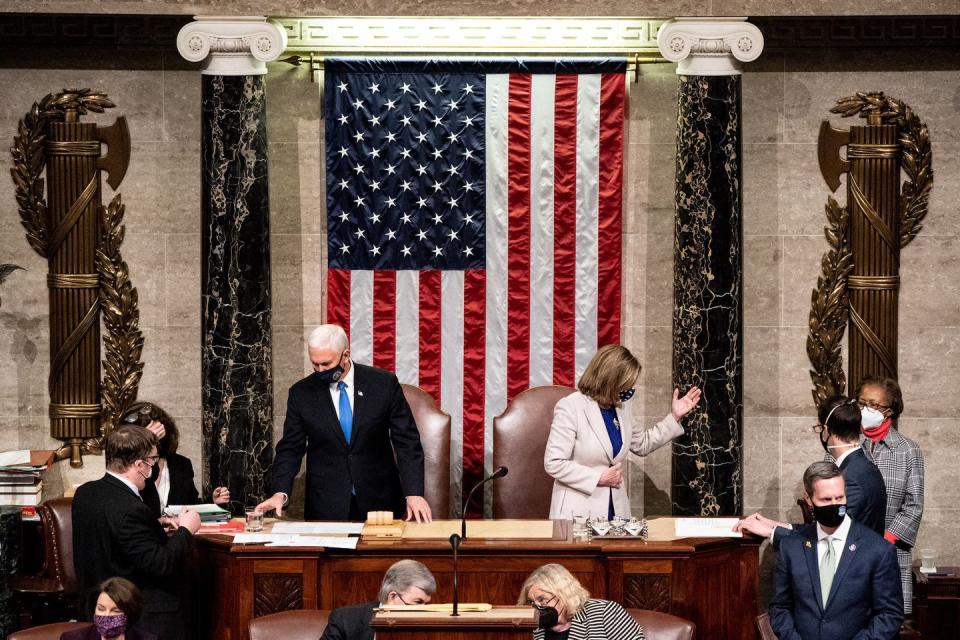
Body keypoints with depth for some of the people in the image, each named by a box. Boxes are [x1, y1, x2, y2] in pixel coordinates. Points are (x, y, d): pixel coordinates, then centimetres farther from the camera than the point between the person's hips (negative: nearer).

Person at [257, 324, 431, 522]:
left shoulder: (384, 384, -3)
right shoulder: (301, 393, 0)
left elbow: (407, 442, -1)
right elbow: (290, 449, 3)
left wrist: (413, 493, -11)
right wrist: (280, 493, -13)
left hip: (379, 501, 0)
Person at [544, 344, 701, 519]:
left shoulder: (621, 406, 8)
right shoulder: (570, 407, -14)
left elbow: (642, 444, 23)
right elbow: (553, 463, -17)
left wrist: (674, 417, 15)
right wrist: (599, 478, -17)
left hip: (615, 508, 6)